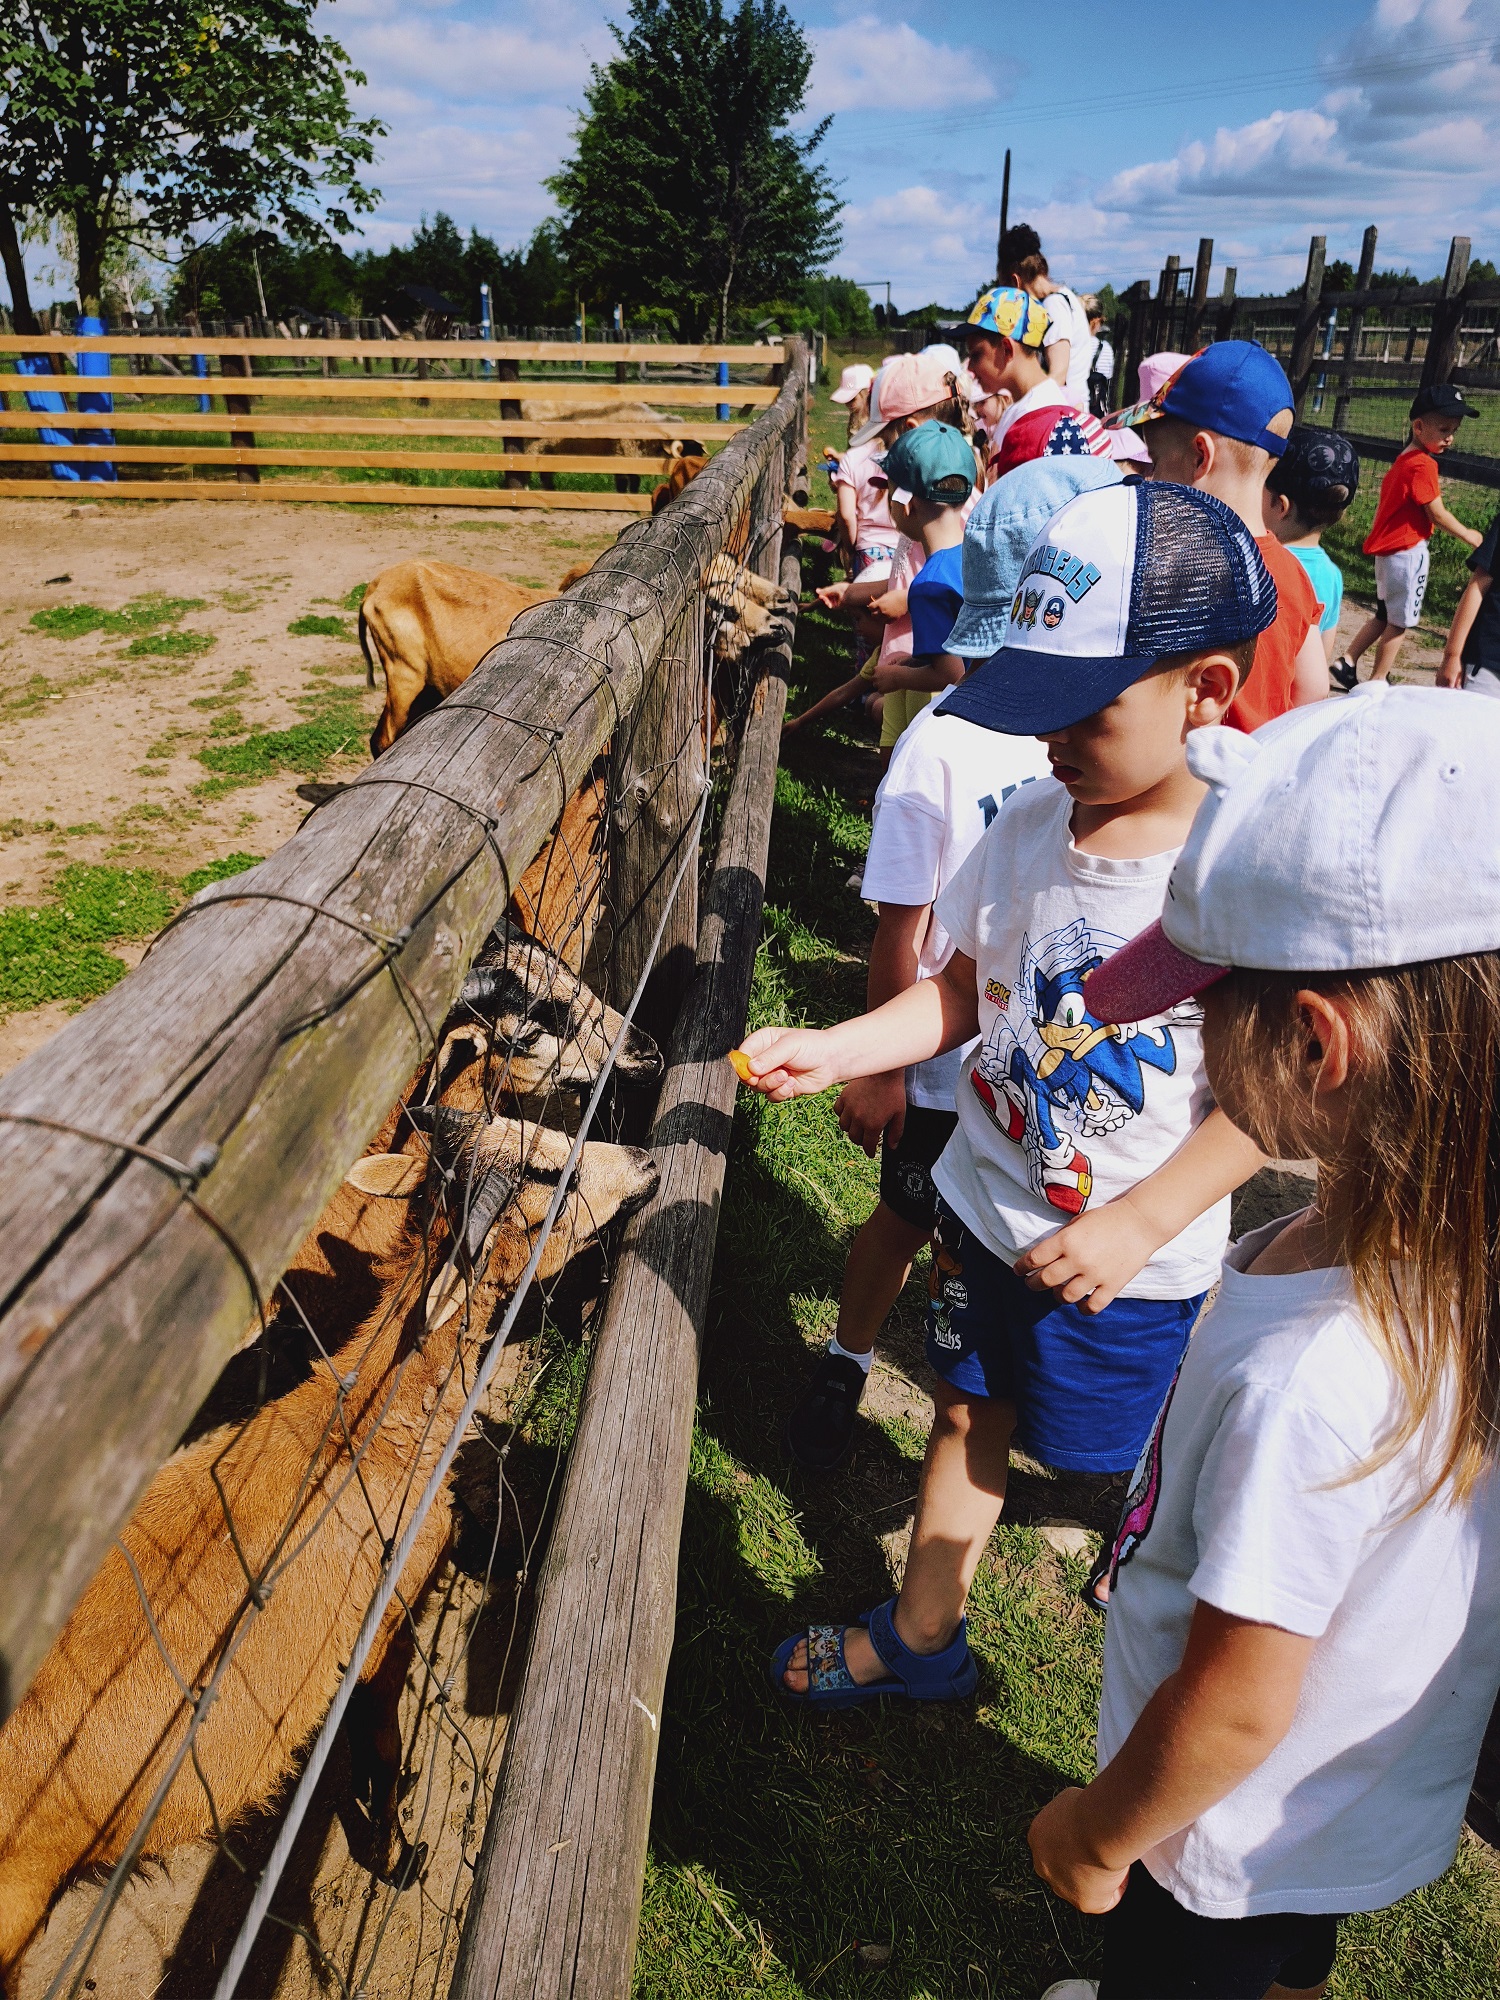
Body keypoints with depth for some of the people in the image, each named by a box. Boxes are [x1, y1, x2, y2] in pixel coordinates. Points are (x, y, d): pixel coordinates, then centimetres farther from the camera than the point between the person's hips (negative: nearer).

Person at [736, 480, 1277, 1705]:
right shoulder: (1027, 828, -8)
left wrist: (1137, 1223, -21)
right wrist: (830, 1052, -9)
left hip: (1131, 1263, -5)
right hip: (986, 1205, 5)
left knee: (1122, 1458, 19)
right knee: (967, 1415, 23)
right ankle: (922, 1639, 46)